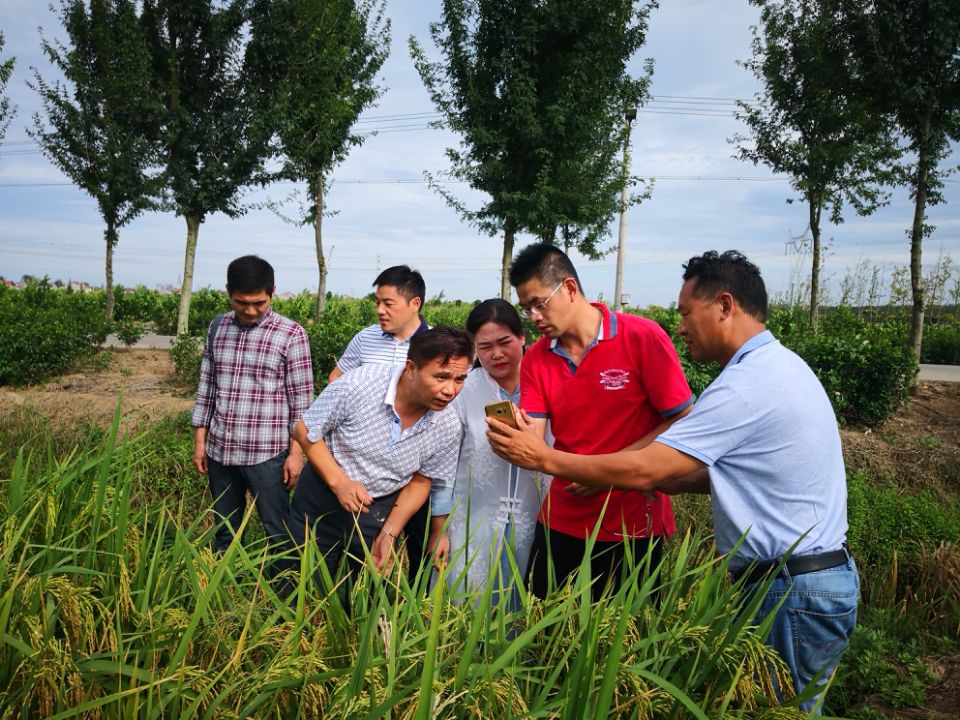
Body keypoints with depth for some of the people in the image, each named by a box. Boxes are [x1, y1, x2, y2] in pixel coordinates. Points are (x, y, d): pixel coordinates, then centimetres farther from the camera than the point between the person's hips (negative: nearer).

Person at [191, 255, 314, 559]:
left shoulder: (291, 334, -8)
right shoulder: (217, 327, 6)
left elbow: (301, 399, -6)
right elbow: (206, 386, 12)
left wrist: (296, 452, -7)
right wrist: (200, 440, 10)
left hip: (266, 453, -4)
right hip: (219, 450, 5)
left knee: (279, 534, 4)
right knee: (224, 532, 16)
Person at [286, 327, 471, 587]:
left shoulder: (448, 427, -17)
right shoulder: (358, 383, -26)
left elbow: (420, 482, -2)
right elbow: (305, 431, -14)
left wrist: (388, 535, -9)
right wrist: (339, 482, -24)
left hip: (378, 514, 2)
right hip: (321, 501, -2)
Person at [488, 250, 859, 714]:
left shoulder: (747, 384, -22)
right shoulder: (778, 365, 10)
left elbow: (642, 471, -22)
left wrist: (544, 458, -14)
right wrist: (672, 480, 4)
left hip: (793, 593, -9)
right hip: (821, 575, 9)